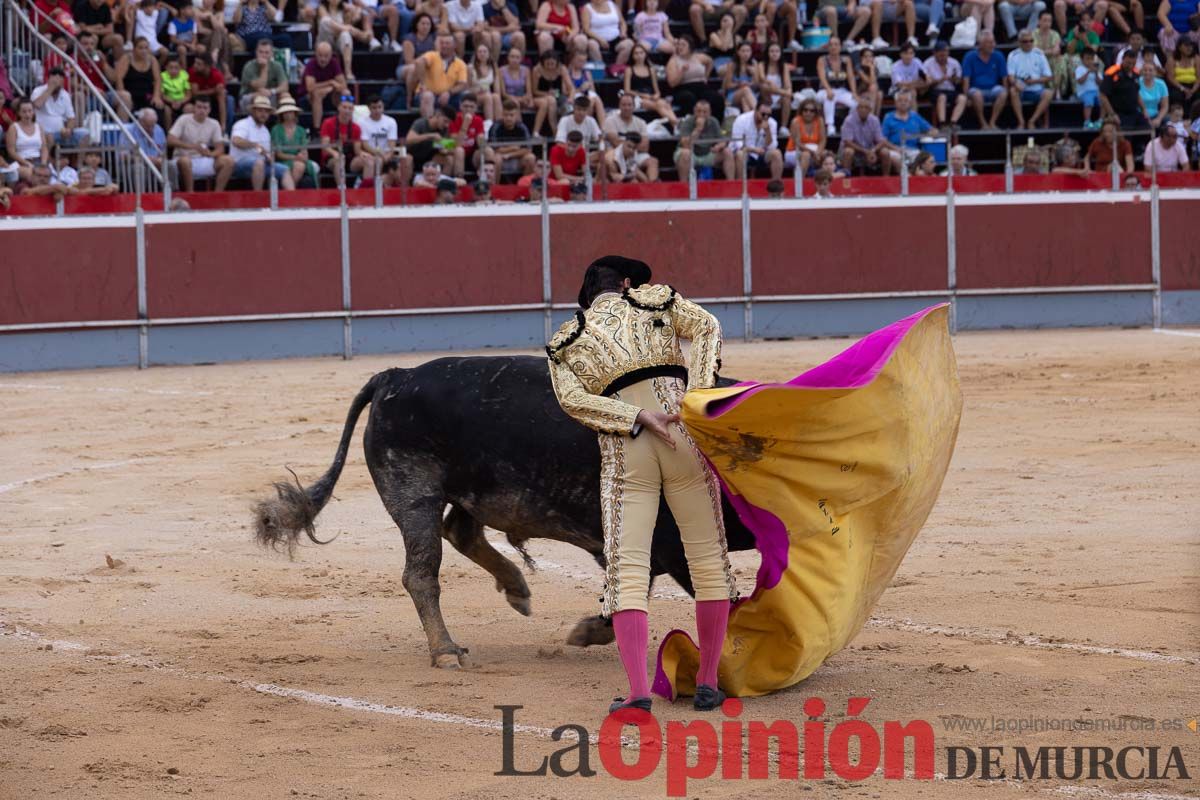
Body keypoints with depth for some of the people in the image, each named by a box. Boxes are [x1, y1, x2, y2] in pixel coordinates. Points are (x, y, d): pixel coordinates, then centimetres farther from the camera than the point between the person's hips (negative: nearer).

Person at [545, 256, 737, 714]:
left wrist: (638, 418, -5)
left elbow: (572, 398, 0)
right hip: (685, 439, 0)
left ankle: (638, 690, -14)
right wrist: (695, 395, -7)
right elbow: (707, 328, 2)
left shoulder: (565, 342, 17)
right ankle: (707, 683, 10)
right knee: (708, 558, 9)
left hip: (622, 452, 0)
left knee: (626, 570, -2)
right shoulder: (654, 300, 17)